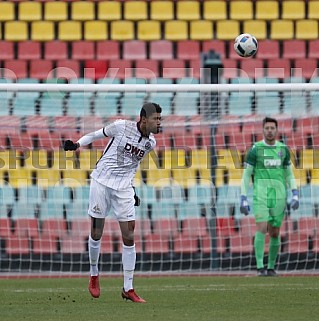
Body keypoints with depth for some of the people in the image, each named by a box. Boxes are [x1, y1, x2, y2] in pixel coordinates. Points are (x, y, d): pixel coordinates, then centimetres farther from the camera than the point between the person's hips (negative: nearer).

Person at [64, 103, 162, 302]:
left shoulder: (151, 143, 2)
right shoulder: (121, 127, -11)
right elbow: (99, 134, 3)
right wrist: (78, 144, -8)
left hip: (124, 189, 3)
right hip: (101, 183, -3)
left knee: (129, 237, -4)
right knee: (96, 234, 1)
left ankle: (128, 289, 2)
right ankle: (94, 275, 26)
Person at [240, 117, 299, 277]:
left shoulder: (283, 149, 7)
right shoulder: (255, 149, -2)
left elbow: (289, 175, 14)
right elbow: (246, 176, 2)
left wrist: (295, 196, 0)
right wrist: (243, 200, -4)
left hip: (278, 196, 3)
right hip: (260, 196, -3)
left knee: (275, 233, 6)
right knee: (261, 229, -17)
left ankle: (271, 268, 20)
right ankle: (260, 268, -14)